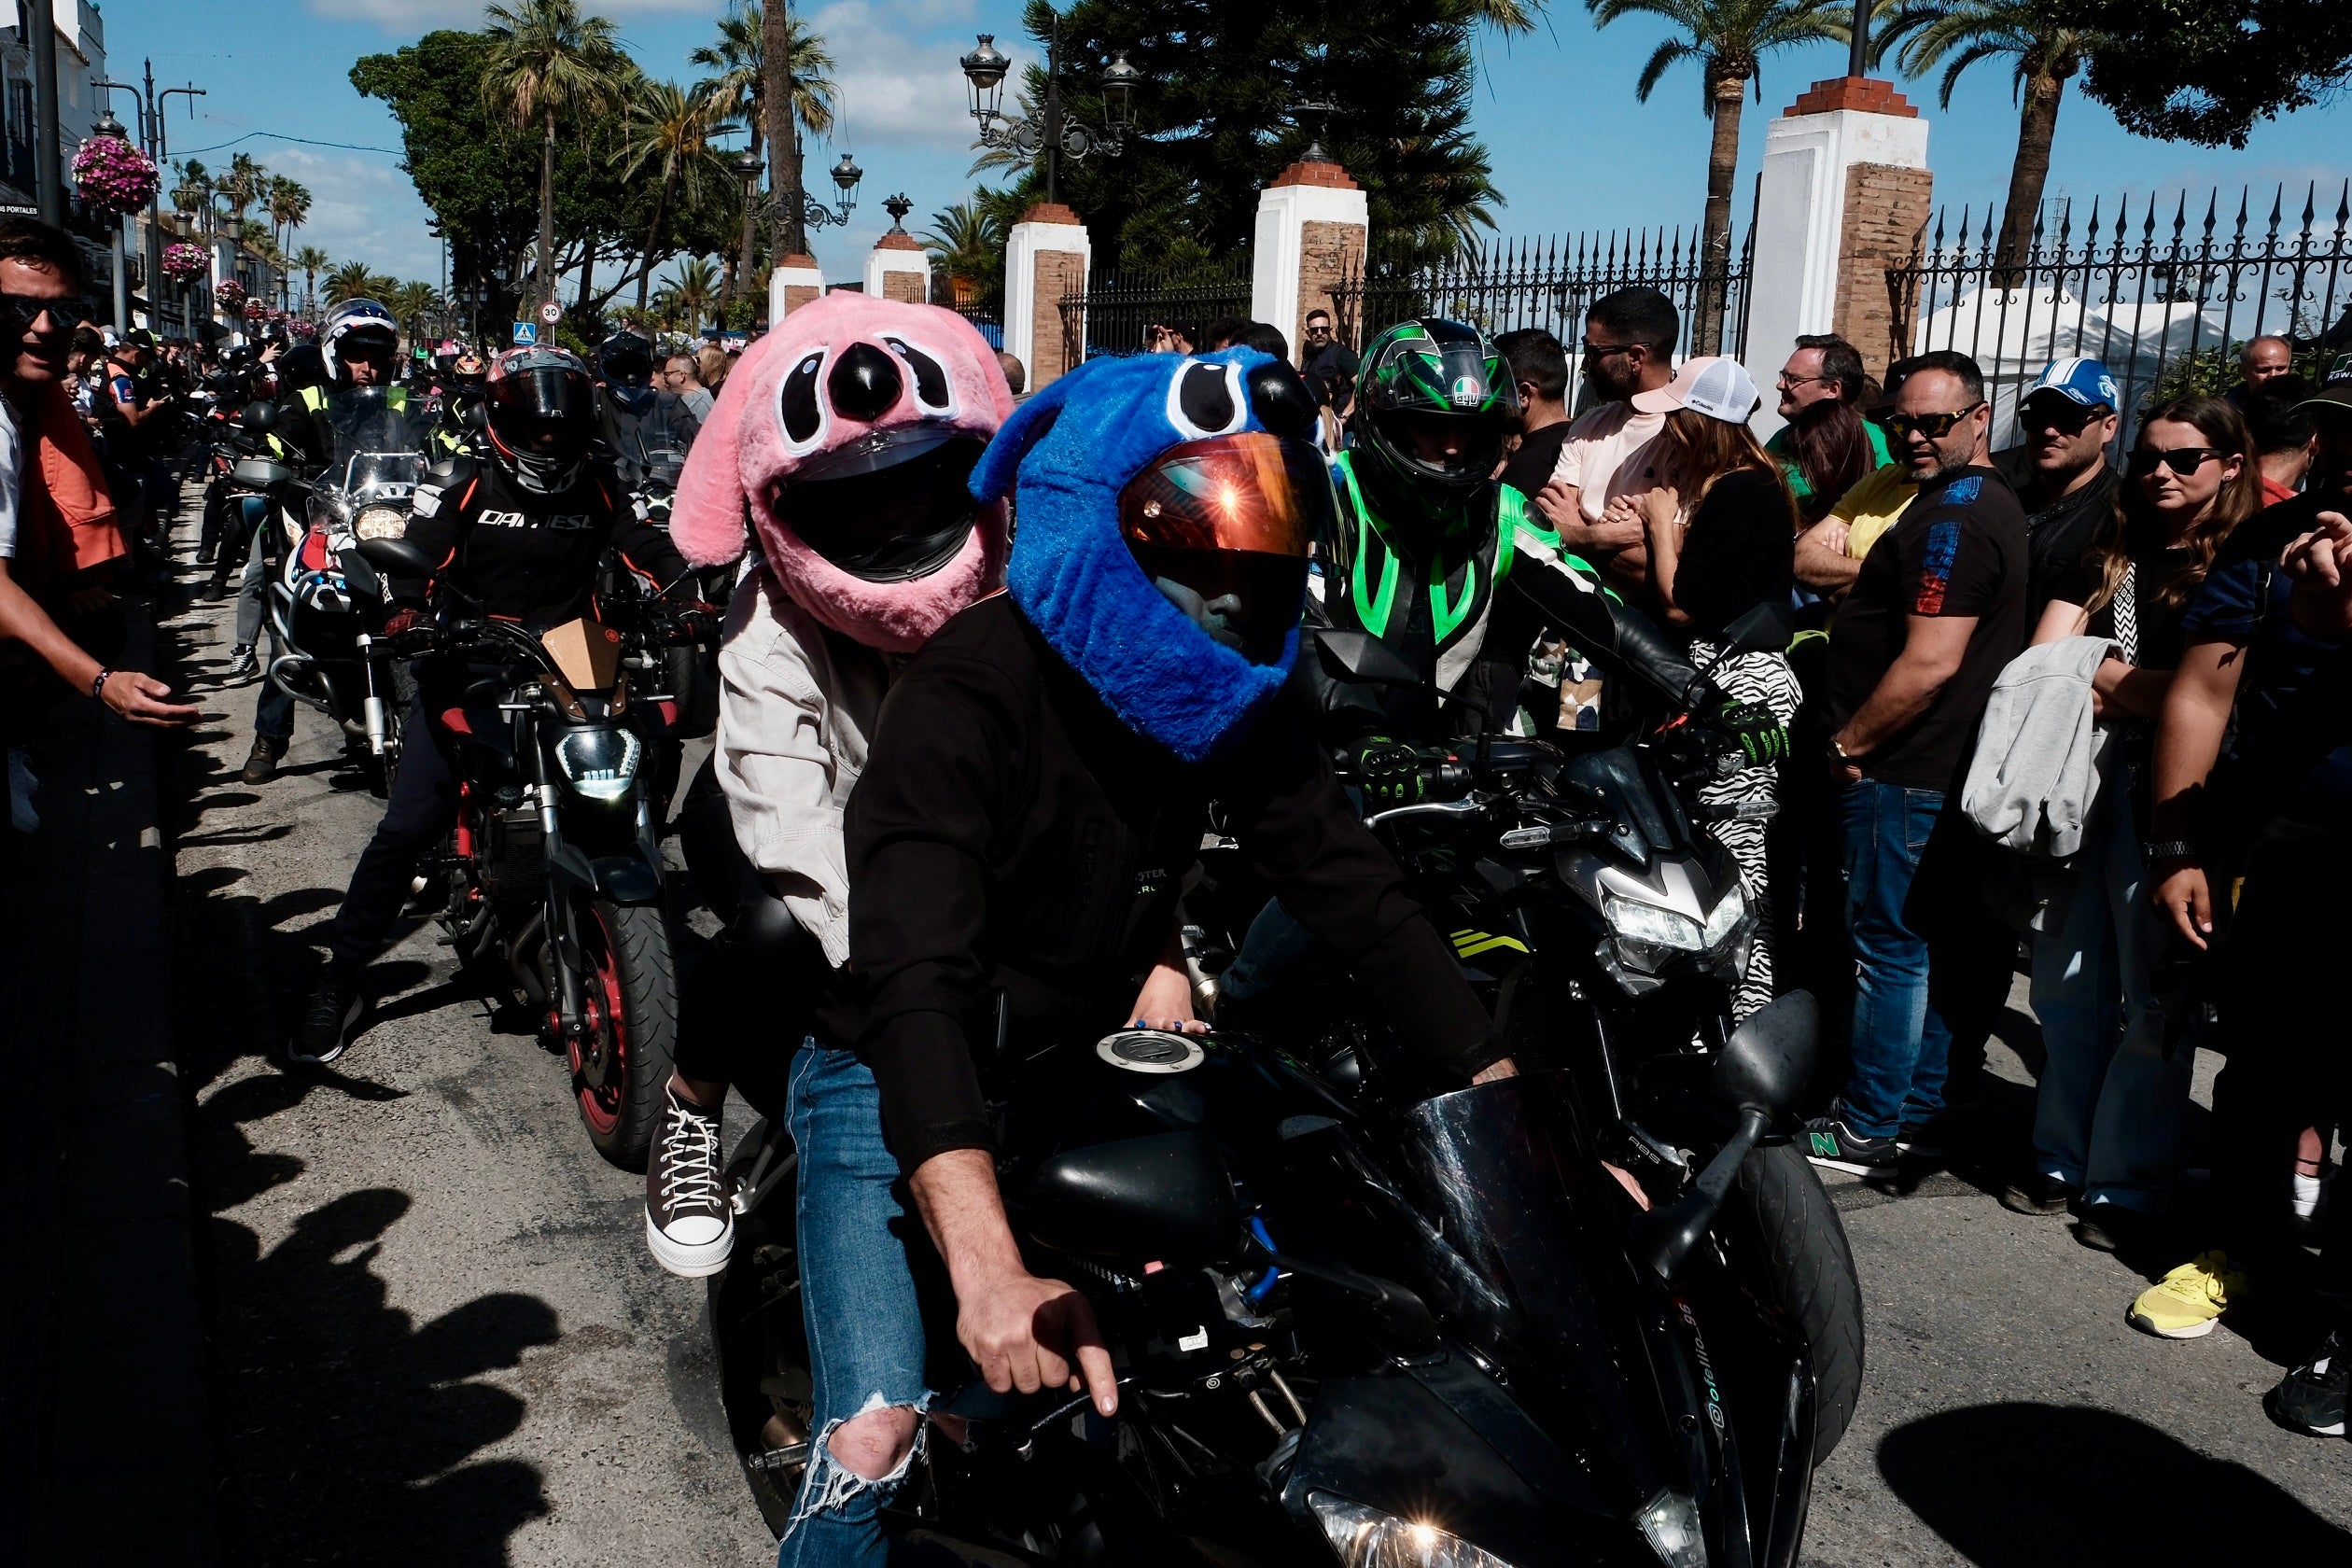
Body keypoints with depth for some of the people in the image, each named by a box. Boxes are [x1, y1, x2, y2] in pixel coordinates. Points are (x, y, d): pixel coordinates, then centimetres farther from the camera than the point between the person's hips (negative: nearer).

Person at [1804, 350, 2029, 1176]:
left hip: (1905, 773, -11)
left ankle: (1868, 1129, 7)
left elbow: (1930, 662, -24)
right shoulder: (1994, 501, 16)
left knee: (1889, 945, -3)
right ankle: (1917, 1113, 26)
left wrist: (1848, 744, -15)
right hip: (1950, 767, 11)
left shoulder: (1953, 516, -18)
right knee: (1930, 945, 16)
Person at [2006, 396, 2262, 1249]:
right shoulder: (2112, 555, 15)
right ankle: (2062, 1161, 21)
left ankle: (2125, 1187, 10)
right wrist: (2143, 690, -9)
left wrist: (2099, 676, -5)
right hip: (2083, 784, 5)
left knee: (2154, 1004, 1)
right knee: (2067, 986, 10)